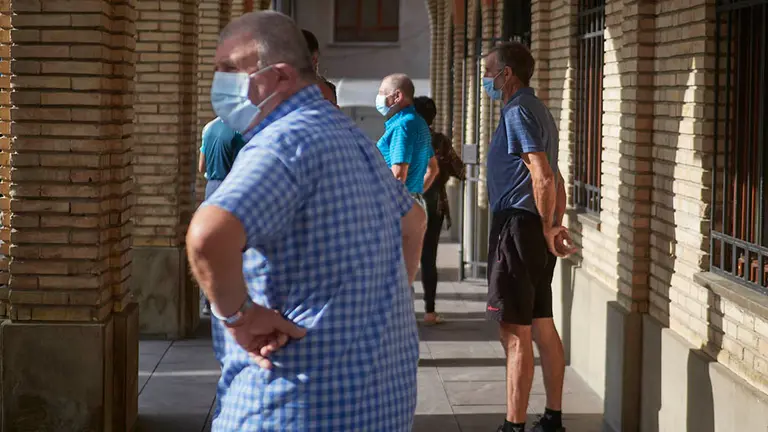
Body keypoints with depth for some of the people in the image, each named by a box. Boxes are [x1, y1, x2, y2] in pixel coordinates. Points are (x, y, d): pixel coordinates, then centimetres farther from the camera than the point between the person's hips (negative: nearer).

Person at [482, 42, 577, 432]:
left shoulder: (518, 113, -14)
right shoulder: (537, 110, 18)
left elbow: (543, 177, -24)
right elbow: (554, 178, 22)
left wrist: (547, 228, -14)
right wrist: (555, 225, 18)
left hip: (518, 227, -10)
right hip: (536, 230, 10)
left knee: (515, 333, -7)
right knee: (542, 327, 13)